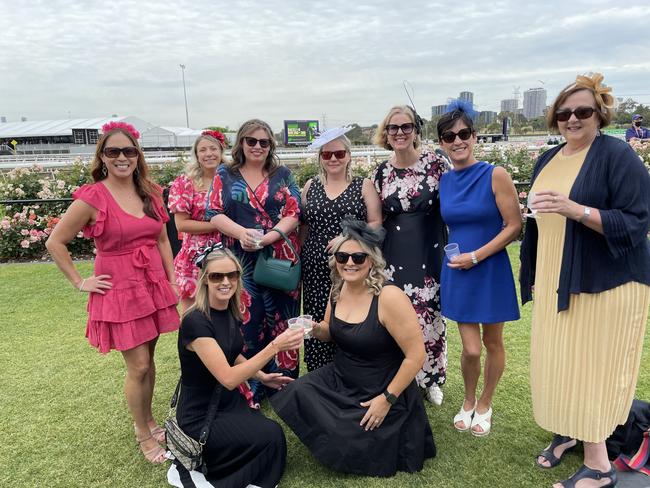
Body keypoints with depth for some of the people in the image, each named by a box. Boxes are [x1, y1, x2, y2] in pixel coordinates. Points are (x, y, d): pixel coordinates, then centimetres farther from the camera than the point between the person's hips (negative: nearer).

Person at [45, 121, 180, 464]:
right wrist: (80, 283, -4)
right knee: (138, 367, 2)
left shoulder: (150, 193, 3)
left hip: (154, 285, 5)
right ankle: (143, 435, 23)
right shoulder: (92, 198, -12)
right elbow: (55, 243, -4)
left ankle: (147, 420, 37)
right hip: (118, 290, -5)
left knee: (147, 360, 17)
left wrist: (173, 280, 7)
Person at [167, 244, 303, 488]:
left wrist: (262, 376, 3)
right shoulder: (195, 321, -26)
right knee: (270, 436, -16)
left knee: (269, 437, -10)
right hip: (200, 416, -7)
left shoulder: (231, 312, -1)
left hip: (229, 402, 8)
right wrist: (275, 346, -35)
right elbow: (228, 378, -29)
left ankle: (196, 457, 9)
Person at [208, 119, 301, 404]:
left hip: (280, 260, 0)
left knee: (280, 321, 5)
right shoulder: (225, 175, 9)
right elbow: (215, 214, 2)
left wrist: (268, 238, -16)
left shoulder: (282, 175, 9)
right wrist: (241, 233, -17)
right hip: (241, 262, 0)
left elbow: (293, 214, 0)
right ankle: (247, 390, 17)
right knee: (245, 321, 2)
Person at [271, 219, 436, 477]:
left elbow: (416, 355, -21)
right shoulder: (338, 289, -3)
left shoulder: (389, 297, -25)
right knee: (297, 393, -16)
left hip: (379, 393, -6)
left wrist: (388, 399, -17)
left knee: (347, 450, -10)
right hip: (340, 379, 6)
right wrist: (315, 329, -10)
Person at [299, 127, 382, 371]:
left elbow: (376, 223, 1)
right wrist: (300, 258, 7)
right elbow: (303, 226, 17)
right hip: (316, 268, 2)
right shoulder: (310, 186, 14)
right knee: (318, 324, 1)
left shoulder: (364, 186, 5)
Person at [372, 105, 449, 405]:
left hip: (430, 254, -1)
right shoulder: (382, 172, 4)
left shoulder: (435, 162, -4)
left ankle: (431, 379, 29)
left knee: (429, 317, 6)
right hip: (394, 256, 2)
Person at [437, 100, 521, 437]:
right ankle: (468, 402, 30)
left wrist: (475, 256, -16)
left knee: (492, 343, 12)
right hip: (456, 273, 3)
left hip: (490, 270, -2)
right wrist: (453, 256, 5)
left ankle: (484, 405, 34)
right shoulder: (444, 181, 3)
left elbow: (514, 226, -12)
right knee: (471, 349, 2)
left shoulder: (495, 176, -10)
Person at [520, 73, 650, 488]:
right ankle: (567, 432, 33)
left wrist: (574, 209, -30)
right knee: (560, 360, 13)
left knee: (590, 366, -1)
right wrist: (533, 275, 17)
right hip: (556, 281, 7)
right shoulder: (548, 160, 10)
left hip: (604, 283, -6)